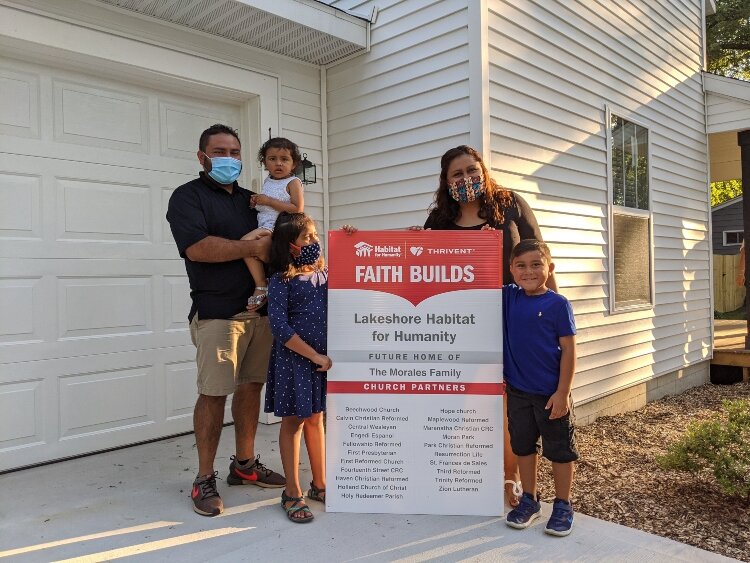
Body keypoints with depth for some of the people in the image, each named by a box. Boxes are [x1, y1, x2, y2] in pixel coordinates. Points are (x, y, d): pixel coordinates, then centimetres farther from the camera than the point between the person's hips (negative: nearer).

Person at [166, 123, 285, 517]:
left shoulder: (249, 199, 20)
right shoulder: (188, 196, 0)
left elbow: (274, 240, 24)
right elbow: (197, 248, -16)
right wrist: (254, 248, -16)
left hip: (260, 308, 6)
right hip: (217, 311, -6)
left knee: (251, 386, 10)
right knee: (213, 393, -4)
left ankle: (245, 465, 23)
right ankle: (204, 480, 9)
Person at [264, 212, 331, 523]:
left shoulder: (326, 273, 5)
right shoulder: (281, 281, -10)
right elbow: (280, 327, -16)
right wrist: (316, 356, -16)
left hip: (324, 358, 5)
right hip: (294, 357, -5)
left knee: (315, 418, 16)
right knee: (294, 420, 5)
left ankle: (319, 484, 29)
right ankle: (292, 492, 19)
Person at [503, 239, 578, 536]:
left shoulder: (558, 304, -11)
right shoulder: (508, 298, 1)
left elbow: (568, 350, -10)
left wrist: (562, 392, -13)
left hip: (550, 393, -4)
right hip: (517, 391, 4)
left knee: (559, 450, 10)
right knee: (523, 446, 16)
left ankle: (563, 506, 27)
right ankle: (529, 501, 33)